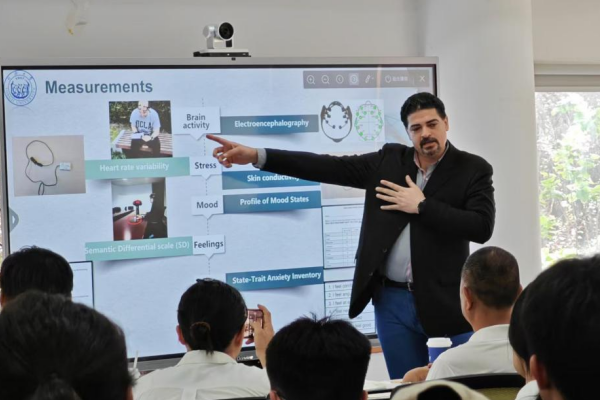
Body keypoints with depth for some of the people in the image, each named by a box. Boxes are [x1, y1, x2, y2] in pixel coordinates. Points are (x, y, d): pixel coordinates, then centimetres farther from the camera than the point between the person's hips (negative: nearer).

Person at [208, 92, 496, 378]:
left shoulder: (473, 170, -2)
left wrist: (422, 206, -13)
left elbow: (482, 227, -14)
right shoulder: (389, 160, 7)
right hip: (392, 301, 3)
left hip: (446, 302, -3)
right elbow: (328, 167, 1)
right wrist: (256, 156, -6)